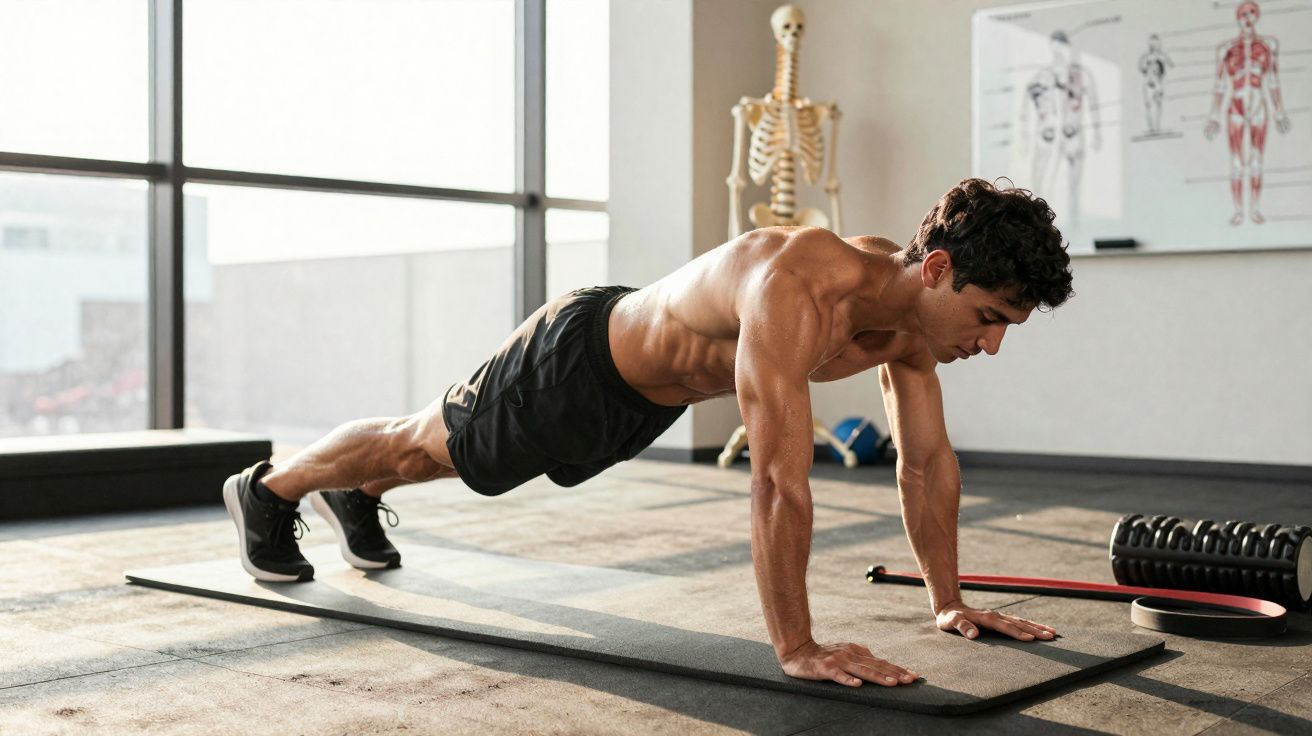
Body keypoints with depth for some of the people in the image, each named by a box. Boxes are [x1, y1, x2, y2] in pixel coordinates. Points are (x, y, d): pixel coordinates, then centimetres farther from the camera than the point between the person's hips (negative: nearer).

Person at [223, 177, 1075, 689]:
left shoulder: (912, 314, -17)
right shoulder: (797, 288, -44)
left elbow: (929, 460, -6)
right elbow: (780, 479, -46)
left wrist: (949, 599, -5)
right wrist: (796, 647, -42)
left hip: (646, 398, 7)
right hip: (573, 362, -7)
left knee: (448, 452, 31)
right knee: (422, 445, 17)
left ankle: (354, 499, 60)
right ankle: (269, 488, 45)